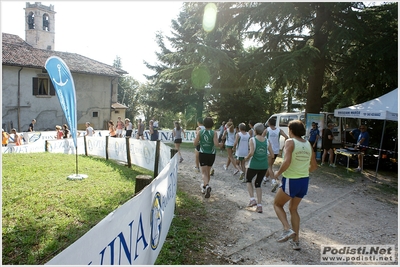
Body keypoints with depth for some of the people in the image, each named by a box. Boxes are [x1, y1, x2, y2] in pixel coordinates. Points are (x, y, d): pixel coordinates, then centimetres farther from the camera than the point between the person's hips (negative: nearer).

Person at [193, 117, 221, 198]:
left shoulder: (200, 132, -6)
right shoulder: (214, 133, -9)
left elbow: (195, 144, -4)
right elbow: (216, 144, -18)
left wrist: (197, 134, 8)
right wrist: (220, 144, 4)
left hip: (202, 154, -1)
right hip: (211, 154, 1)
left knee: (204, 172, 0)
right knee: (208, 171, 20)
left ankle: (207, 185, -27)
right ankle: (205, 187, 34)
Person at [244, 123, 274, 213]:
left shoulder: (252, 140, -10)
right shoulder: (267, 141, 1)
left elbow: (251, 152, -21)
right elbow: (272, 154, 1)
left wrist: (247, 157, -3)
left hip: (253, 165, -4)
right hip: (264, 166, 4)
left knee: (248, 180, 22)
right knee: (258, 184, 18)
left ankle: (252, 199, 7)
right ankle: (259, 206, 14)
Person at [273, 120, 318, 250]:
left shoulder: (290, 142, -12)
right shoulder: (308, 144, 7)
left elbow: (287, 162, -25)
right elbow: (314, 166, 13)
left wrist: (278, 172, -10)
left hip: (291, 181, -6)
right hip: (304, 181, 7)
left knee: (277, 204, 15)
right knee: (293, 209, 22)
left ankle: (287, 229, -4)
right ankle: (296, 240, 23)